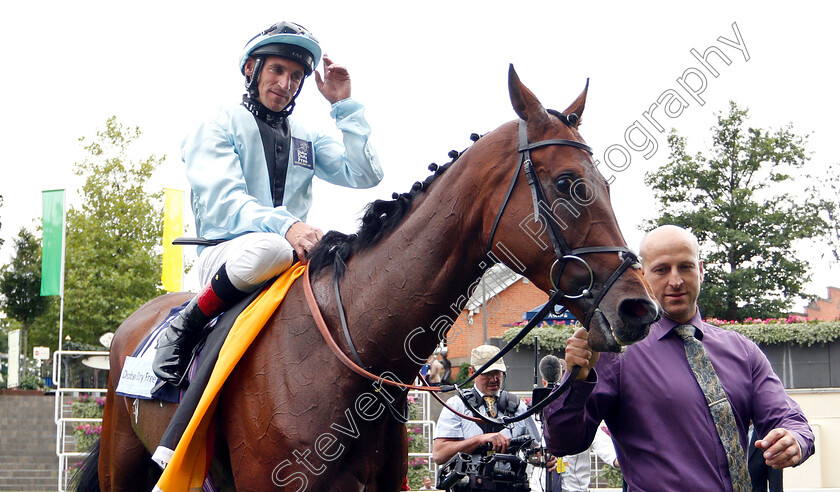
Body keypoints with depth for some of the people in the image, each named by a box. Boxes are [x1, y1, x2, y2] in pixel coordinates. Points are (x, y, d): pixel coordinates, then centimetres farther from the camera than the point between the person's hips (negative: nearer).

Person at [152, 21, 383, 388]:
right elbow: (223, 201, -13)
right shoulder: (218, 128, 4)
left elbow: (364, 176, 6)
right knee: (267, 248, -41)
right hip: (224, 252, -5)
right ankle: (183, 328, -20)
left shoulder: (308, 140, 20)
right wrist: (284, 225, -31)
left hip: (294, 255, 5)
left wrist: (345, 106, 4)